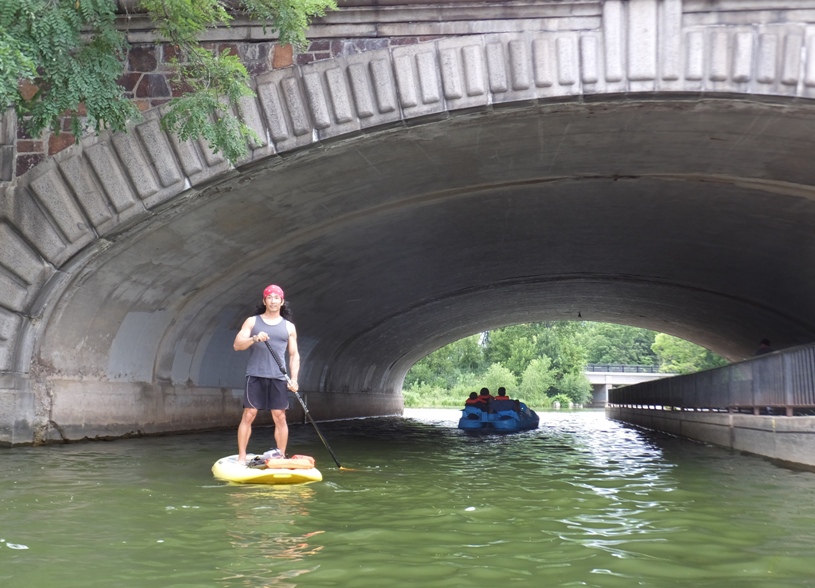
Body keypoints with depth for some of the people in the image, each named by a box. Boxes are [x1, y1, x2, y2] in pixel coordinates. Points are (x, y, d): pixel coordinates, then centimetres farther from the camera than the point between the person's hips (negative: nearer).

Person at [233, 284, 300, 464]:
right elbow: (237, 345, -1)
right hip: (255, 376, -1)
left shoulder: (289, 326, 13)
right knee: (248, 415, -4)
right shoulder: (252, 321, 9)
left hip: (278, 378, 2)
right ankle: (241, 457, 0)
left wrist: (294, 378, -1)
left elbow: (294, 355, 12)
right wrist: (255, 339, -20)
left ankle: (281, 457, 7)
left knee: (280, 417, -1)